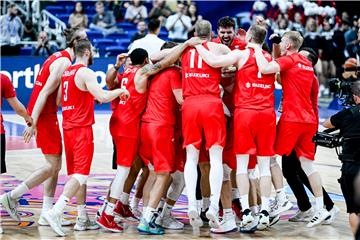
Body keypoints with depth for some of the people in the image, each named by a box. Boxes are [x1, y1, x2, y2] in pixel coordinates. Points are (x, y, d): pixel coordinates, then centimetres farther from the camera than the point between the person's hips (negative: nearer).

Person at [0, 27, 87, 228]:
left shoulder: (58, 57, 14)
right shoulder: (65, 62, -15)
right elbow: (46, 92, -20)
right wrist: (33, 122, -23)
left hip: (45, 114, 10)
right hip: (45, 115, -10)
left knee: (55, 166, 10)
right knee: (52, 166, -5)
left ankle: (47, 214, 11)